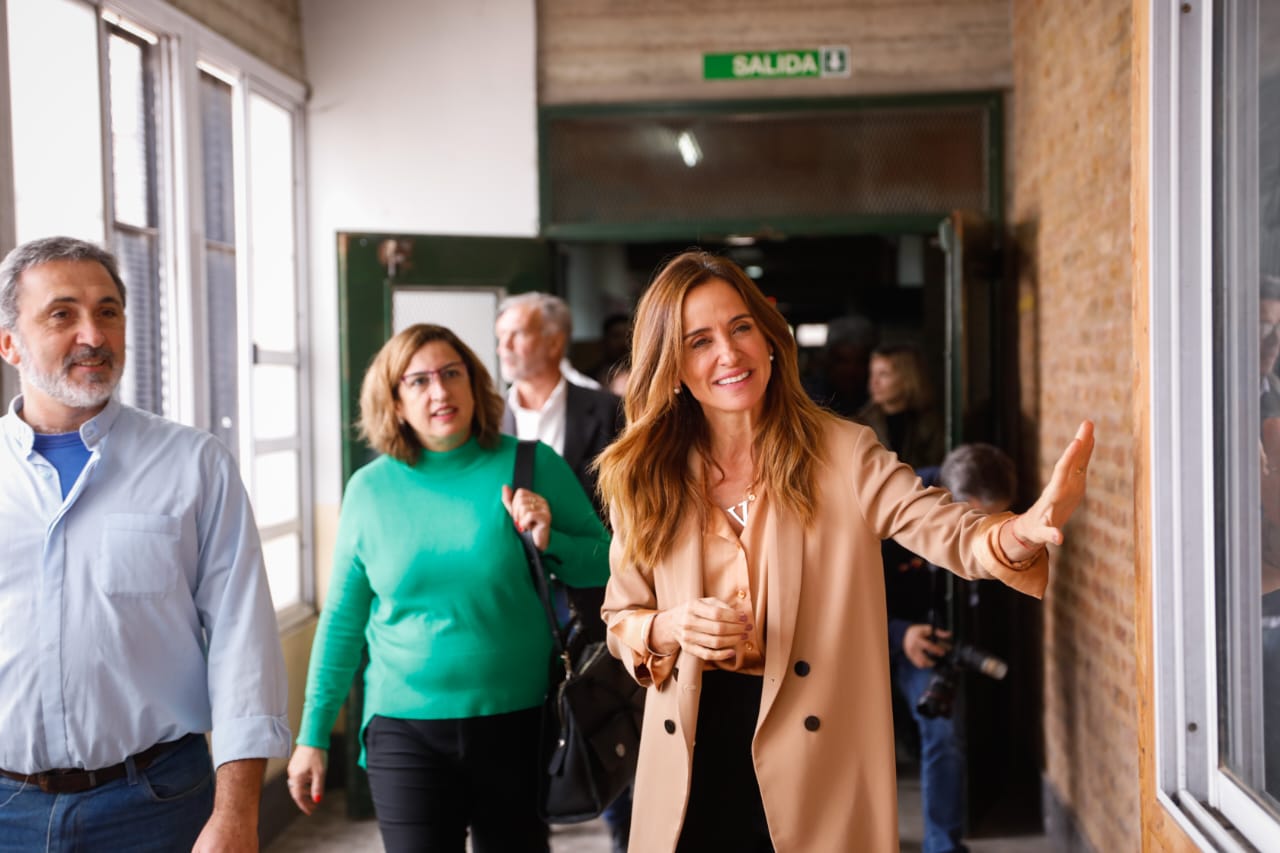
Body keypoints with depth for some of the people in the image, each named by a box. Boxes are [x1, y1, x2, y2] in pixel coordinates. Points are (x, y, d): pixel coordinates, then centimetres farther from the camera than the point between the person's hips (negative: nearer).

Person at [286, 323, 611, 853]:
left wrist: (549, 542, -17)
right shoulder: (370, 490, 0)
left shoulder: (531, 466, -3)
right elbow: (342, 620, 5)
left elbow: (605, 563, 2)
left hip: (518, 724, 0)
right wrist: (313, 735, 6)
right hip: (406, 730, 0)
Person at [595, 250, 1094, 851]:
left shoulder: (843, 454, -7)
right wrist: (671, 628, -14)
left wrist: (1024, 532, -42)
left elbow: (951, 532, -19)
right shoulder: (646, 478, -1)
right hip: (691, 756, 2)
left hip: (818, 759, -1)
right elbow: (620, 618, 9)